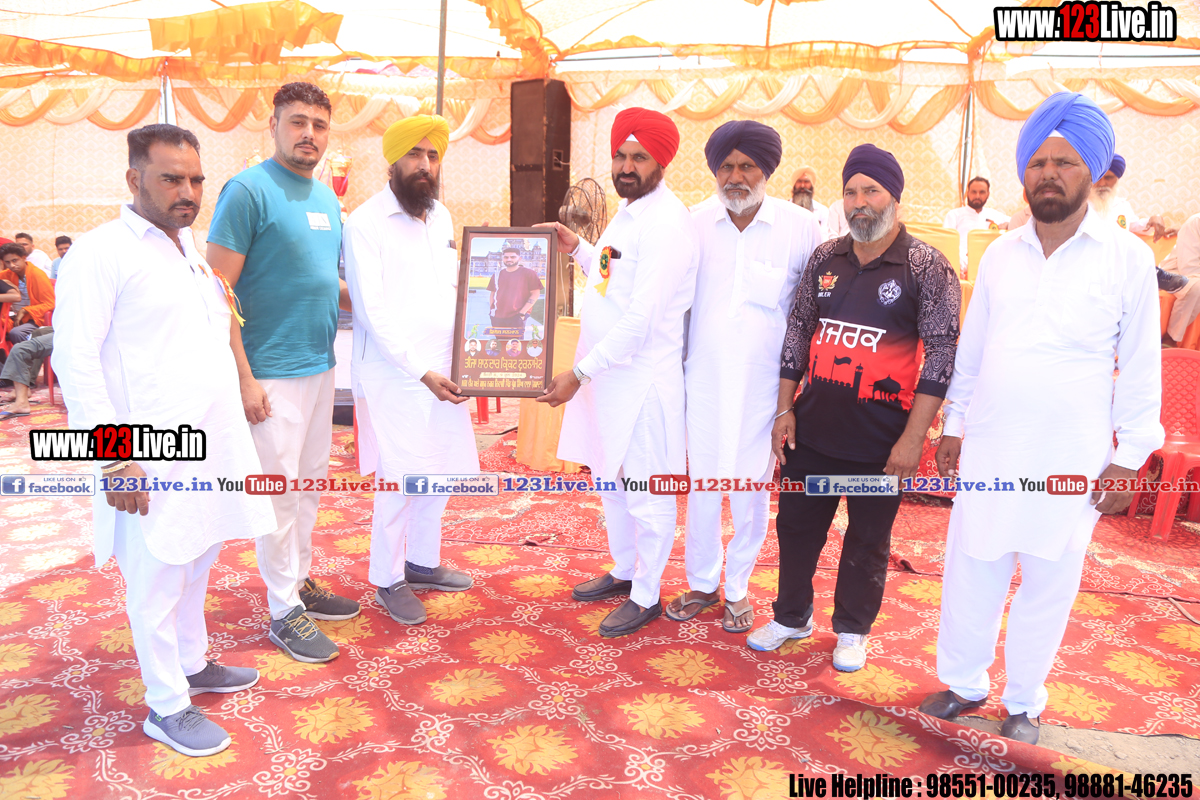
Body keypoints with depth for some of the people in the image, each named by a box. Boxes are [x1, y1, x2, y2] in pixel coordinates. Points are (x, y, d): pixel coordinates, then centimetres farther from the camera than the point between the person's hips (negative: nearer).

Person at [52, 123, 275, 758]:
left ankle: (191, 664, 38)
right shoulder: (102, 252, -11)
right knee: (157, 581, 4)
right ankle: (166, 707, 19)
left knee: (196, 562, 20)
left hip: (211, 445, 8)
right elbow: (75, 360, -16)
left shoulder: (194, 249, 14)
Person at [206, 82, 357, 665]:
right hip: (271, 372, -7)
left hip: (321, 366, 8)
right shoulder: (248, 190, -11)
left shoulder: (328, 199, 12)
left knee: (310, 483, 16)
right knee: (279, 491, 1)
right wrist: (242, 377, -19)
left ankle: (301, 581, 32)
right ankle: (284, 610, 15)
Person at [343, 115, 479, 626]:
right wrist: (421, 372, -18)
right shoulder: (366, 223, -9)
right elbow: (373, 312, -14)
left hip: (442, 369, 7)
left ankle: (422, 562, 31)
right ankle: (388, 579, 15)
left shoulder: (441, 217, 12)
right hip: (393, 374, -7)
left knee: (440, 470, 12)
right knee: (402, 478, -4)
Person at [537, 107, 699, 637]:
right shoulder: (628, 210, 13)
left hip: (642, 377, -10)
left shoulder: (666, 223, -19)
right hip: (607, 371, 10)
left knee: (645, 491, 4)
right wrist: (578, 248, 11)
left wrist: (579, 373, -22)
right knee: (610, 479, 20)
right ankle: (623, 572, 39)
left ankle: (646, 596, 21)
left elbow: (641, 320, -24)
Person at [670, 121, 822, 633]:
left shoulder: (800, 226, -4)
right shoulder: (697, 224, 2)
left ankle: (738, 587, 27)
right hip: (704, 379, 2)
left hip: (764, 384, -1)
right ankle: (702, 582, 29)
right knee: (702, 483, 10)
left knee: (751, 488, 8)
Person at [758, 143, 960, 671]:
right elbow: (798, 332, 9)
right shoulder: (825, 258, 5)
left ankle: (853, 629, 33)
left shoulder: (926, 266, -7)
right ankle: (792, 617, 34)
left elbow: (942, 353, -10)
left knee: (868, 538, 11)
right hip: (813, 427, 4)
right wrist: (784, 409, 5)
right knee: (797, 523, 13)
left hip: (879, 439, -4)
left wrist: (913, 437, -15)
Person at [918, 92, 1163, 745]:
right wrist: (953, 426, 11)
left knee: (1047, 583, 10)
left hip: (1069, 459, -2)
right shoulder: (1000, 254, 6)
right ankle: (964, 683, 31)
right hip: (987, 448, 3)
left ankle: (1023, 703, 30)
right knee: (970, 571, 10)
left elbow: (1140, 366, -1)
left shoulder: (1127, 257, -3)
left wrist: (1129, 458, -4)